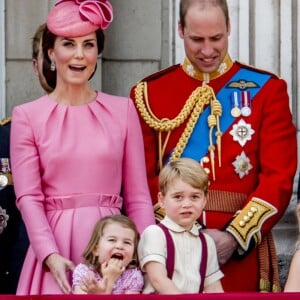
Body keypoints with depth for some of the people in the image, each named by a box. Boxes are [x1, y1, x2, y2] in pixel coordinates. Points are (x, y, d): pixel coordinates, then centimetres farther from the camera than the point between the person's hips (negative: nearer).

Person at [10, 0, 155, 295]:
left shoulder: (123, 110, 7)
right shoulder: (27, 116, 3)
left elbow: (138, 196, 6)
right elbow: (28, 197, -3)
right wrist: (51, 255, -17)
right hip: (55, 246, -1)